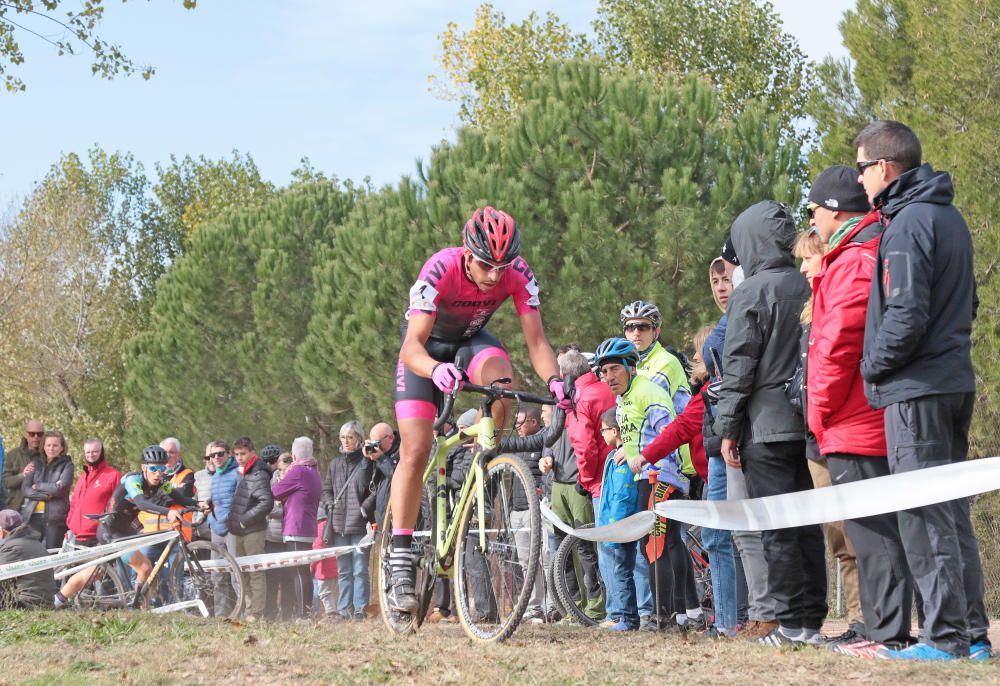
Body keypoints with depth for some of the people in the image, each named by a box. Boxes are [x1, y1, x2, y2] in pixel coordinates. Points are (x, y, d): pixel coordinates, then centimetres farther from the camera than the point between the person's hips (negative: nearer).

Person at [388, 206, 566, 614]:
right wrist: (437, 369, -63)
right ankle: (401, 558, -7)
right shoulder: (440, 270, -35)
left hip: (471, 339, 2)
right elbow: (412, 347, -41)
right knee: (416, 449, -14)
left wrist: (553, 379, -44)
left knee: (503, 382, -33)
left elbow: (536, 340, -24)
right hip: (426, 346, -2)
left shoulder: (519, 275, -26)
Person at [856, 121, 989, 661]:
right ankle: (973, 632, 14)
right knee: (951, 511, 13)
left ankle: (945, 637, -6)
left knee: (923, 516, -6)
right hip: (955, 381, 9)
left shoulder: (908, 223, -14)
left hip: (916, 388, -9)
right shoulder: (949, 218, 15)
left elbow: (906, 313, -22)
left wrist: (873, 367, -9)